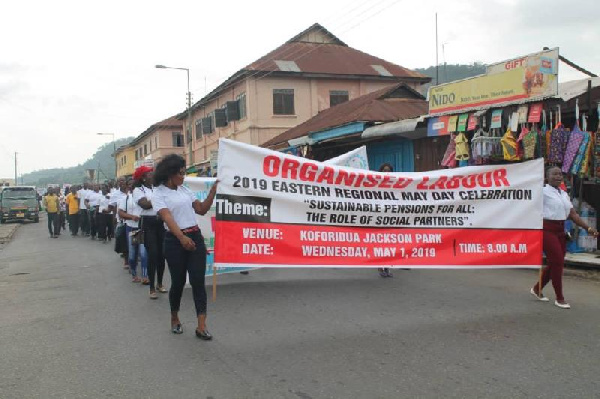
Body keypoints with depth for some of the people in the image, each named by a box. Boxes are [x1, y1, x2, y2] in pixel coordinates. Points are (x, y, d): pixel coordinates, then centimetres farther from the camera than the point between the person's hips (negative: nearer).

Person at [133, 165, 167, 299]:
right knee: (152, 254, -8)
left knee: (161, 253, 7)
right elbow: (145, 205, -15)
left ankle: (159, 283, 24)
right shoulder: (138, 190, -1)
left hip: (161, 222, 4)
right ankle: (152, 288, 2)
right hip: (148, 223, -4)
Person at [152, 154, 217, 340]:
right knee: (178, 281, 6)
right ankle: (175, 319, 31)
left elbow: (202, 210, 13)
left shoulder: (185, 190, 12)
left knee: (198, 281, -3)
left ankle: (201, 326, -3)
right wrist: (182, 237, -37)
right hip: (175, 241, -4)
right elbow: (167, 218, -22)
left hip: (195, 237, 4)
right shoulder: (159, 194, -6)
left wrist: (213, 190, 3)